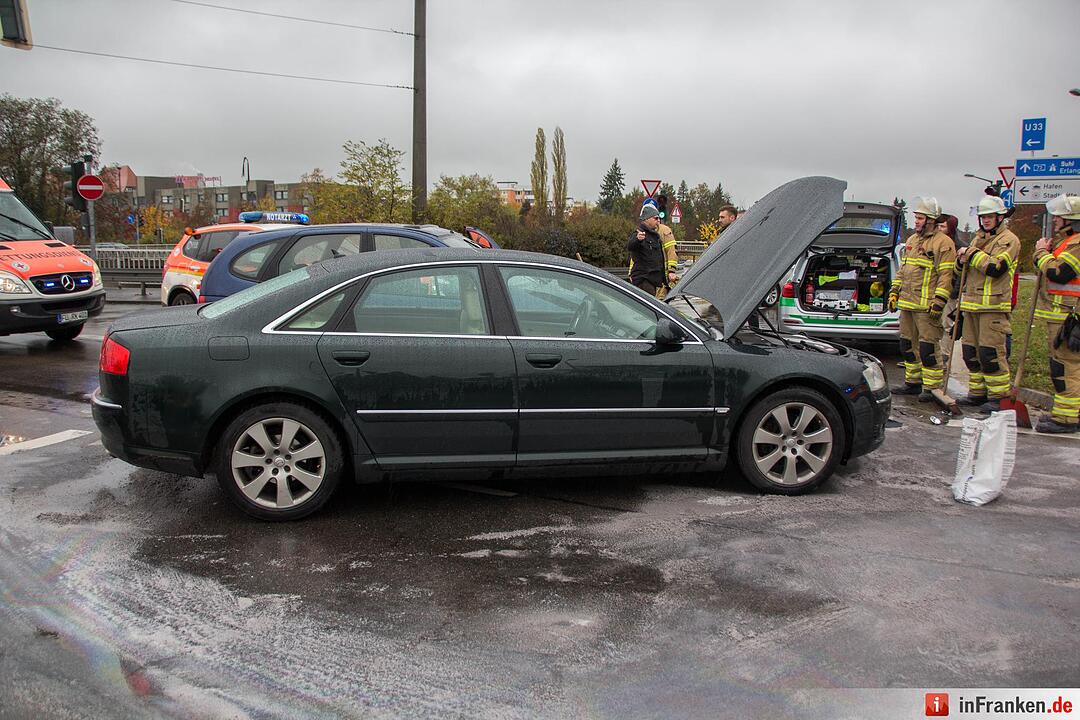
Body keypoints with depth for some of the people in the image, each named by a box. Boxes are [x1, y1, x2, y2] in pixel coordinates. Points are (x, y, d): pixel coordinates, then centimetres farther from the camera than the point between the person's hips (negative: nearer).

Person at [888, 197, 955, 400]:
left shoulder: (943, 243, -7)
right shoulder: (911, 240, 18)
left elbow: (946, 275, -13)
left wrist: (939, 302, -19)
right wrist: (894, 292, 17)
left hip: (927, 307, -8)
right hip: (907, 303, 8)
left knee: (928, 348, -6)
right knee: (908, 345, 13)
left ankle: (931, 387, 2)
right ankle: (913, 382, 24)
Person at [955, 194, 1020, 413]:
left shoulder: (1009, 240, -5)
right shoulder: (978, 238, 20)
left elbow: (996, 268, -20)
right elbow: (961, 269, 22)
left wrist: (972, 254, -13)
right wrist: (961, 260, 0)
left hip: (994, 306, -8)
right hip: (972, 304, 8)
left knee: (991, 352, -9)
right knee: (971, 350, 10)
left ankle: (999, 397, -2)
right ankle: (977, 393, 20)